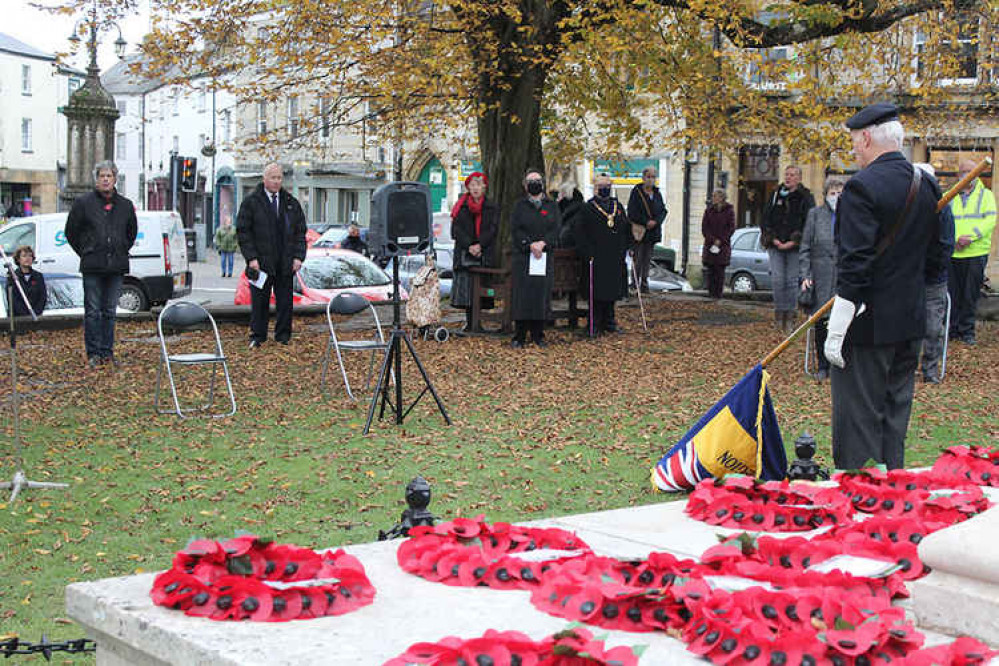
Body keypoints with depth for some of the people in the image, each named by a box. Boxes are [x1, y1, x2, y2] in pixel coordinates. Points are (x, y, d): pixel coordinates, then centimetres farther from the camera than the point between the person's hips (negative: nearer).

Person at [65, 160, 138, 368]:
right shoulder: (83, 202, 1)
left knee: (110, 311, 8)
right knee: (93, 311, -3)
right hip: (92, 266, -3)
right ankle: (93, 353, 2)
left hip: (116, 266, 3)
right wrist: (85, 253, 3)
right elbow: (71, 231, 7)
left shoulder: (125, 205, 11)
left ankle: (107, 351, 14)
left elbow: (132, 232, 24)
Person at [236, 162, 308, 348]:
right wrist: (251, 258, -10)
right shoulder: (251, 202, 1)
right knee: (260, 302, 3)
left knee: (285, 301, 4)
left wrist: (298, 256, 0)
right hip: (260, 262, -3)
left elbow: (300, 232, 12)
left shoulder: (292, 203, 12)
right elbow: (243, 231, -2)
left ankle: (283, 336, 14)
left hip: (286, 264, 3)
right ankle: (257, 337, 12)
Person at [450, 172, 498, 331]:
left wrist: (479, 245, -15)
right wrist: (469, 246, -13)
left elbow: (492, 230, -1)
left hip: (484, 254, 0)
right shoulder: (461, 207, 9)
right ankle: (469, 321, 4)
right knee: (465, 287, -3)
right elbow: (456, 230, 0)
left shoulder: (492, 208, 9)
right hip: (464, 254, 0)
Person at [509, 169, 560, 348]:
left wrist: (542, 243, -16)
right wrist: (530, 245, -17)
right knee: (522, 295, -4)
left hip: (545, 257, 2)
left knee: (542, 294, 0)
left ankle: (538, 335, 8)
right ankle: (519, 337, 0)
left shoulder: (552, 206, 12)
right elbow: (515, 229, -3)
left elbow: (556, 229, 1)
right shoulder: (519, 206, 9)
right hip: (522, 257, -1)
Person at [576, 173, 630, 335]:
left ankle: (609, 323, 20)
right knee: (597, 292, -3)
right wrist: (587, 253, -14)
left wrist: (625, 248, 8)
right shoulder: (588, 208, -2)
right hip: (597, 259, -5)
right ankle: (595, 325, 4)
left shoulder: (618, 206, 13)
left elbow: (627, 229, 17)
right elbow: (581, 234, -6)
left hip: (615, 258, 5)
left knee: (612, 290, 10)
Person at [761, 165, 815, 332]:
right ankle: (779, 314, 5)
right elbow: (766, 219, 10)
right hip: (776, 245, 2)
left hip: (795, 247, -2)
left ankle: (790, 317, 5)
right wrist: (773, 239, -3)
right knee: (778, 280, -4)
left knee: (792, 281, -1)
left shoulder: (806, 198, 2)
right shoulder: (776, 195, 11)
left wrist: (793, 242, -12)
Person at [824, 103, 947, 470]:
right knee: (895, 411, 16)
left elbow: (853, 267, -20)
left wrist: (835, 333, -17)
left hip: (868, 326, -8)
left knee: (858, 417, -2)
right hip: (911, 321, 8)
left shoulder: (862, 186, -16)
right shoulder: (927, 186, 8)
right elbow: (935, 257, 14)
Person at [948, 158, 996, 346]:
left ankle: (967, 331, 11)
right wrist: (954, 240, -13)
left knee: (971, 295, 2)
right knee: (952, 293, 3)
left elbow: (990, 220, -4)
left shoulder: (986, 195, 8)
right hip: (952, 253, 1)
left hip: (976, 253, -1)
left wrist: (971, 237, -17)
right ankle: (951, 329, 13)